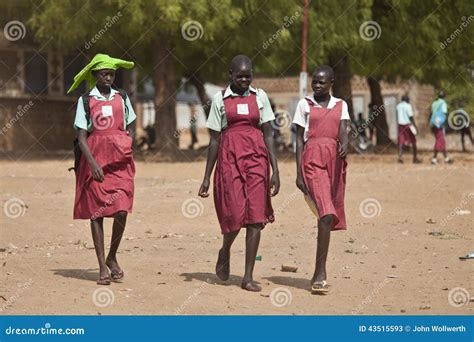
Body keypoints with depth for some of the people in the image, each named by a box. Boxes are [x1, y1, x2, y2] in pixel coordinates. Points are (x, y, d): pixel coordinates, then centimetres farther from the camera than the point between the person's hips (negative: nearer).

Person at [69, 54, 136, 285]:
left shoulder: (122, 98, 10)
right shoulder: (86, 101, 2)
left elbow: (130, 129, 17)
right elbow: (81, 137, -2)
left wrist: (128, 148, 0)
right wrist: (93, 163, -12)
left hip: (120, 162, 2)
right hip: (95, 162, -2)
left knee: (121, 211, -9)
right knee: (96, 213, 0)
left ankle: (112, 257, 13)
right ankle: (102, 266, 7)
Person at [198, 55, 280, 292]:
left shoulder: (259, 96, 9)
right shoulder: (220, 99, 5)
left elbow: (268, 135, 7)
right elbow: (214, 140, 7)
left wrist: (275, 170, -1)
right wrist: (206, 177, 5)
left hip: (256, 159, 1)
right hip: (229, 159, -1)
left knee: (256, 218, -5)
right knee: (235, 216, -8)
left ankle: (248, 277, -1)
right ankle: (224, 252, 26)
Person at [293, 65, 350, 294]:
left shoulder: (340, 105, 14)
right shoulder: (305, 104, 7)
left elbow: (343, 130, -1)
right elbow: (299, 139, 5)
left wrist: (344, 144, -26)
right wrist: (299, 173, 0)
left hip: (335, 160, 4)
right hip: (313, 159, -4)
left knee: (329, 216, 7)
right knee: (326, 214, -20)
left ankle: (318, 274, 18)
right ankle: (321, 273, -21)